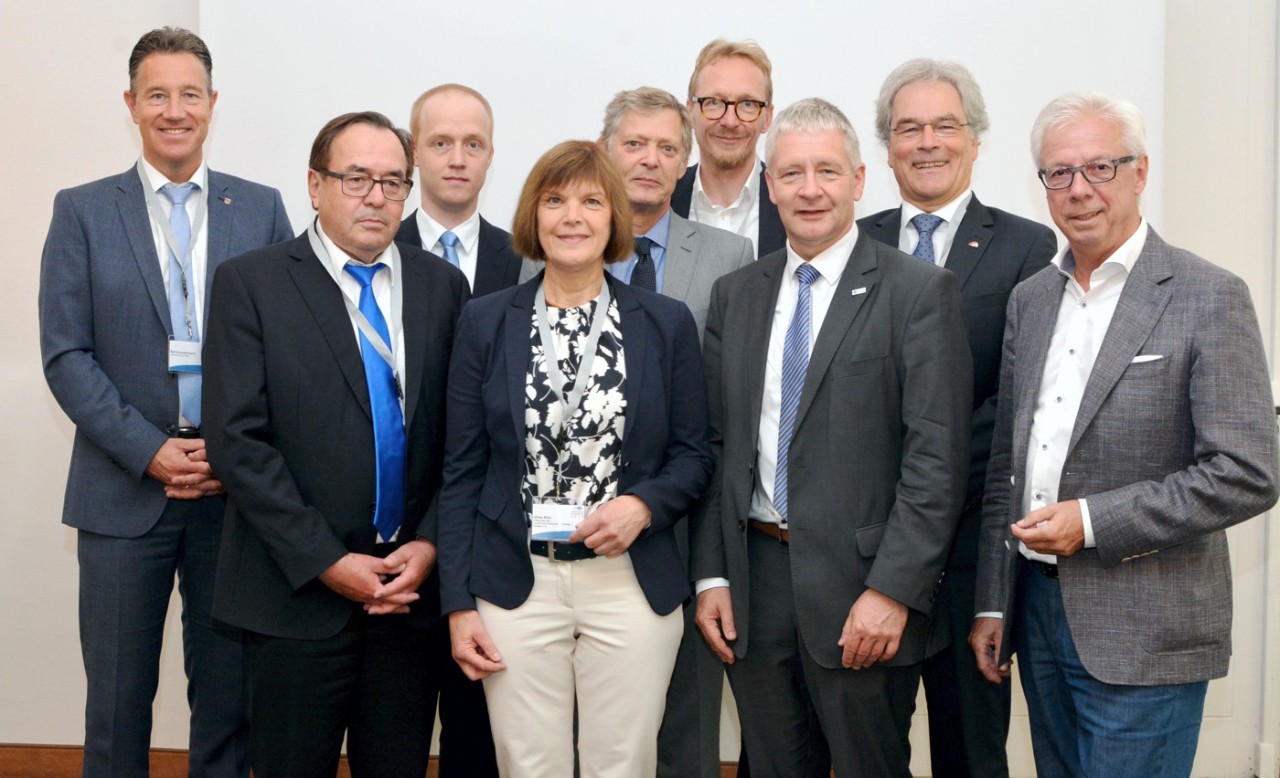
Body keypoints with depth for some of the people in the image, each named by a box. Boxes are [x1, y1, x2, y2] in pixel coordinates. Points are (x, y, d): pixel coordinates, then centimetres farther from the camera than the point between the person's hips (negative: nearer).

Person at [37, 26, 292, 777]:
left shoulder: (261, 208, 5)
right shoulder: (82, 211, 3)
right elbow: (65, 354, -2)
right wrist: (150, 452, -11)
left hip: (237, 488, 1)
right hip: (123, 491, 0)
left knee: (230, 693, 10)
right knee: (118, 696, 8)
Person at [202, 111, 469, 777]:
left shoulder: (443, 286, 6)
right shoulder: (250, 283, -4)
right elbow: (238, 441, -10)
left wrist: (429, 543, -5)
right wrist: (327, 562, -13)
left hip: (413, 589, 3)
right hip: (298, 594, -2)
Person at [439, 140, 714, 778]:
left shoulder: (666, 323, 3)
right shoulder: (485, 323, 3)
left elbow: (693, 456, 7)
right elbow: (463, 473, 4)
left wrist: (643, 505, -13)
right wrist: (458, 604, -1)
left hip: (631, 586, 0)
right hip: (515, 585, 0)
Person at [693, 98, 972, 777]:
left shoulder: (920, 292, -5)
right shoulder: (734, 295, 10)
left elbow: (937, 457, -11)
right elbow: (716, 444, 10)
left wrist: (892, 590, -16)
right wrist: (711, 574, 4)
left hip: (862, 588, -4)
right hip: (754, 587, 4)